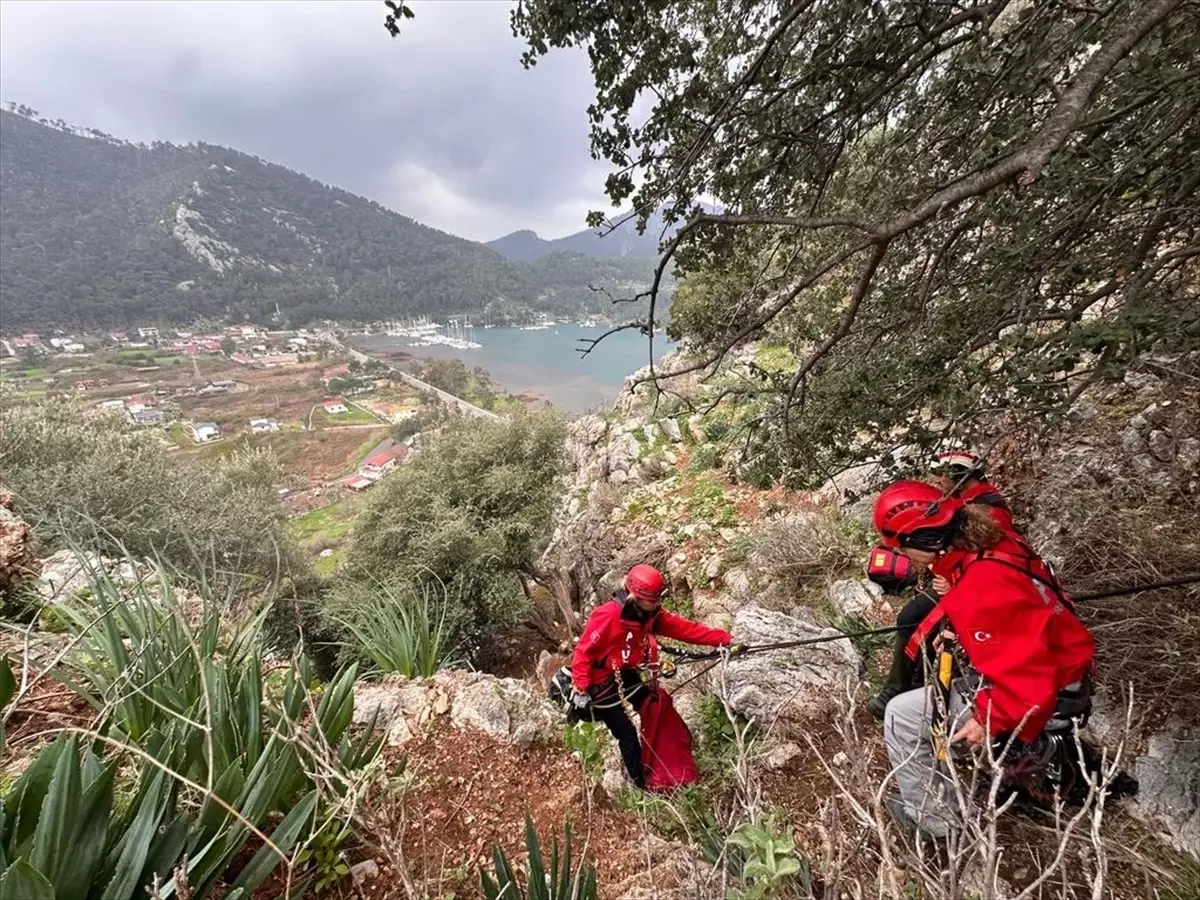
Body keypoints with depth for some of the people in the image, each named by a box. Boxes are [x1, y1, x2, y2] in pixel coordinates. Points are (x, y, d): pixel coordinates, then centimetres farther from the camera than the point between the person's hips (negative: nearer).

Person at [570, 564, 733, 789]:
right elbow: (583, 651, -26)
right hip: (601, 684, -7)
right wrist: (581, 690, -26)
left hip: (626, 675, 7)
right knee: (627, 734, -1)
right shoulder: (608, 615, -32)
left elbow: (685, 628, -12)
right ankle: (641, 784, 21)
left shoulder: (651, 614, -9)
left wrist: (725, 640, -18)